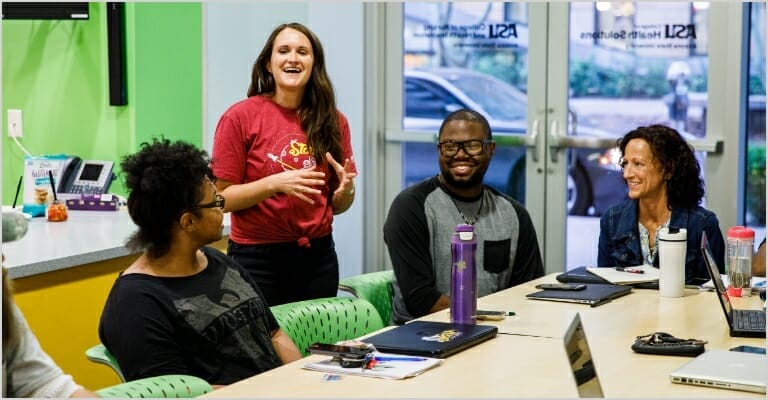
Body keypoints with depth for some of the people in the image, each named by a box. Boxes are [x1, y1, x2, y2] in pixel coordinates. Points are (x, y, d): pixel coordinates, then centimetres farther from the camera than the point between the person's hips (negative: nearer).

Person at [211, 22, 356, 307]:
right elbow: (221, 198, -7)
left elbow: (336, 206, 12)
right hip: (258, 258, -3)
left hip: (318, 256, 4)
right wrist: (275, 183, -21)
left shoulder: (333, 121, 4)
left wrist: (346, 190, -10)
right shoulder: (240, 117, -7)